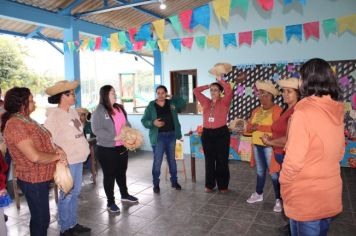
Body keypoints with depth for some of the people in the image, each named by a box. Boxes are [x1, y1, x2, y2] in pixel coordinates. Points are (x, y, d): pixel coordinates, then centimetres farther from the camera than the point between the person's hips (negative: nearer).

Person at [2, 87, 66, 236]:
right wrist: (57, 156, -14)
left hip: (41, 178, 9)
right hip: (33, 181, -9)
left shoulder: (25, 120, 8)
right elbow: (35, 156, -30)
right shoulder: (15, 125, -23)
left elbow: (40, 141, 19)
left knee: (41, 217, 24)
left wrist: (56, 149, -1)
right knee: (41, 219, 7)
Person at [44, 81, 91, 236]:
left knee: (75, 193, 18)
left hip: (78, 159, 8)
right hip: (67, 162, -8)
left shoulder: (73, 112, 9)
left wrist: (84, 149, 12)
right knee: (67, 195, 6)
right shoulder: (54, 116, -15)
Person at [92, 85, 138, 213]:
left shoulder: (120, 108, 8)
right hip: (107, 149, -6)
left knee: (121, 173, 21)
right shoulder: (99, 111, -13)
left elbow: (126, 124, 16)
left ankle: (124, 195, 40)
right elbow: (96, 130, -20)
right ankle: (110, 202, 21)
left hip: (122, 147, 7)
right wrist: (114, 137, -24)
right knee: (109, 175, 7)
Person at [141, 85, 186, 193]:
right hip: (158, 137, -3)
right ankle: (156, 184, 13)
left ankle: (174, 181, 28)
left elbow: (183, 103, 8)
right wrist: (153, 123, -24)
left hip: (171, 135, 3)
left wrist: (172, 97, 1)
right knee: (157, 161, -1)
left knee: (172, 160, 14)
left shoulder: (171, 103, 4)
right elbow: (144, 121, -5)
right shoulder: (151, 106, -5)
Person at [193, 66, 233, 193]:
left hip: (221, 133, -4)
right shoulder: (206, 102, 11)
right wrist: (208, 85, 11)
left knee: (222, 160, 4)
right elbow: (196, 91, 10)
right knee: (209, 160, 10)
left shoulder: (224, 102, 0)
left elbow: (229, 91, -17)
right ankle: (209, 185, 20)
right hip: (206, 134, 4)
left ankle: (223, 185, 16)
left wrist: (220, 80, -9)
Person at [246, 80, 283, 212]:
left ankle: (278, 199, 10)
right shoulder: (256, 110, 11)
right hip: (257, 145, 7)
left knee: (274, 173, -2)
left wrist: (259, 127, -20)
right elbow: (249, 127, 10)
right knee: (260, 171, 18)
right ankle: (258, 194, 32)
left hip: (269, 146, -7)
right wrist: (252, 128, -14)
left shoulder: (277, 110, -12)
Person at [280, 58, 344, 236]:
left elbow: (294, 160, -23)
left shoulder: (303, 112, -22)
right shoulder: (337, 112, 0)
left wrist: (284, 184, -7)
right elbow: (339, 153, 10)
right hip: (330, 193, 7)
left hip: (306, 196, -6)